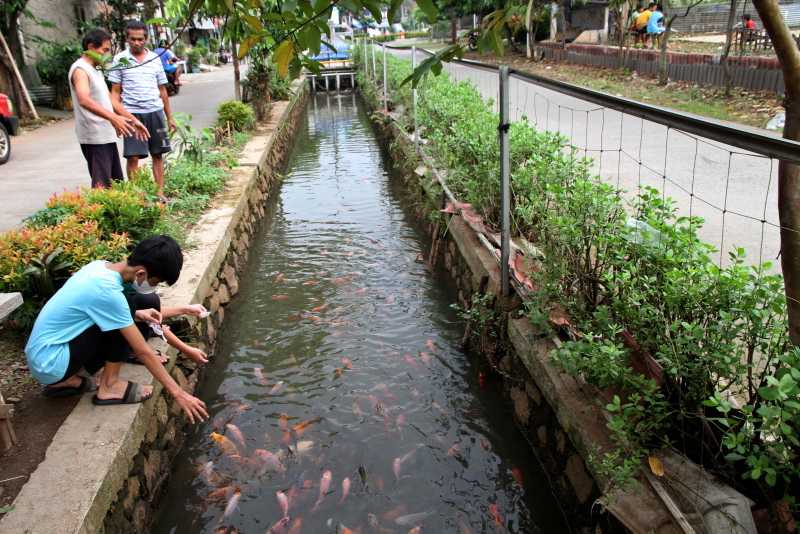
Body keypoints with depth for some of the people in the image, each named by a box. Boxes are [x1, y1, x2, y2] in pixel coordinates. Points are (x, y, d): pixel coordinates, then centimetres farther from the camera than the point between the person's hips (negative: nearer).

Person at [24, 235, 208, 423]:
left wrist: (135, 314, 3)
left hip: (40, 352, 9)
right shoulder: (108, 292, -26)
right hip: (49, 363, -9)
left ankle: (67, 380, 13)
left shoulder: (100, 266, -1)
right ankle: (109, 386, -3)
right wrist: (178, 393, -17)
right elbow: (142, 352, -22)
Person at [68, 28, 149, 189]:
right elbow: (84, 100, -30)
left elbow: (109, 99, 24)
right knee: (101, 185, -12)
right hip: (94, 138, -10)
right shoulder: (80, 69, -12)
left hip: (106, 136, 10)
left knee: (116, 183, 15)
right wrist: (113, 118, -41)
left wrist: (133, 120, 18)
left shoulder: (96, 70, 19)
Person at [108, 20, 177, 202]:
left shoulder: (155, 59, 9)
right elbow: (115, 91, 3)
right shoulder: (120, 59, 2)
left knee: (157, 154, 6)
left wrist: (169, 117, 12)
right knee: (133, 156, -4)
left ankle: (160, 192, 13)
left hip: (155, 112, 3)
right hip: (132, 114, -2)